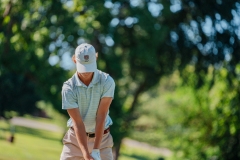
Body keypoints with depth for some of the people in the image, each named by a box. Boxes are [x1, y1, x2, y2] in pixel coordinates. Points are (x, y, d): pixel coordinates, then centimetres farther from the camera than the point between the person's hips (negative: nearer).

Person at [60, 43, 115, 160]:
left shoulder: (107, 82, -15)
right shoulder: (68, 88, -15)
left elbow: (101, 117, -18)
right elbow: (78, 123, -19)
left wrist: (96, 150, -23)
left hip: (101, 137, 0)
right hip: (76, 138, 0)